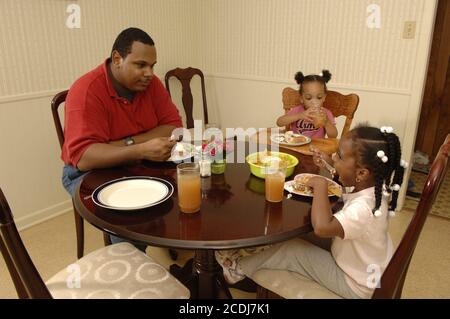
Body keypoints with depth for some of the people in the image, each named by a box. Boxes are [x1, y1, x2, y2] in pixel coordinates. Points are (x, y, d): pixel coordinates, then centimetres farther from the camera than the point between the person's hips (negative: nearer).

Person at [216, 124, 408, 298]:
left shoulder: (364, 208, -37)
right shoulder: (374, 188, -10)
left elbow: (321, 227, -52)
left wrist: (320, 185, -37)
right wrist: (330, 163, -2)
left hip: (354, 285, -8)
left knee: (291, 250, -5)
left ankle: (241, 268, 16)